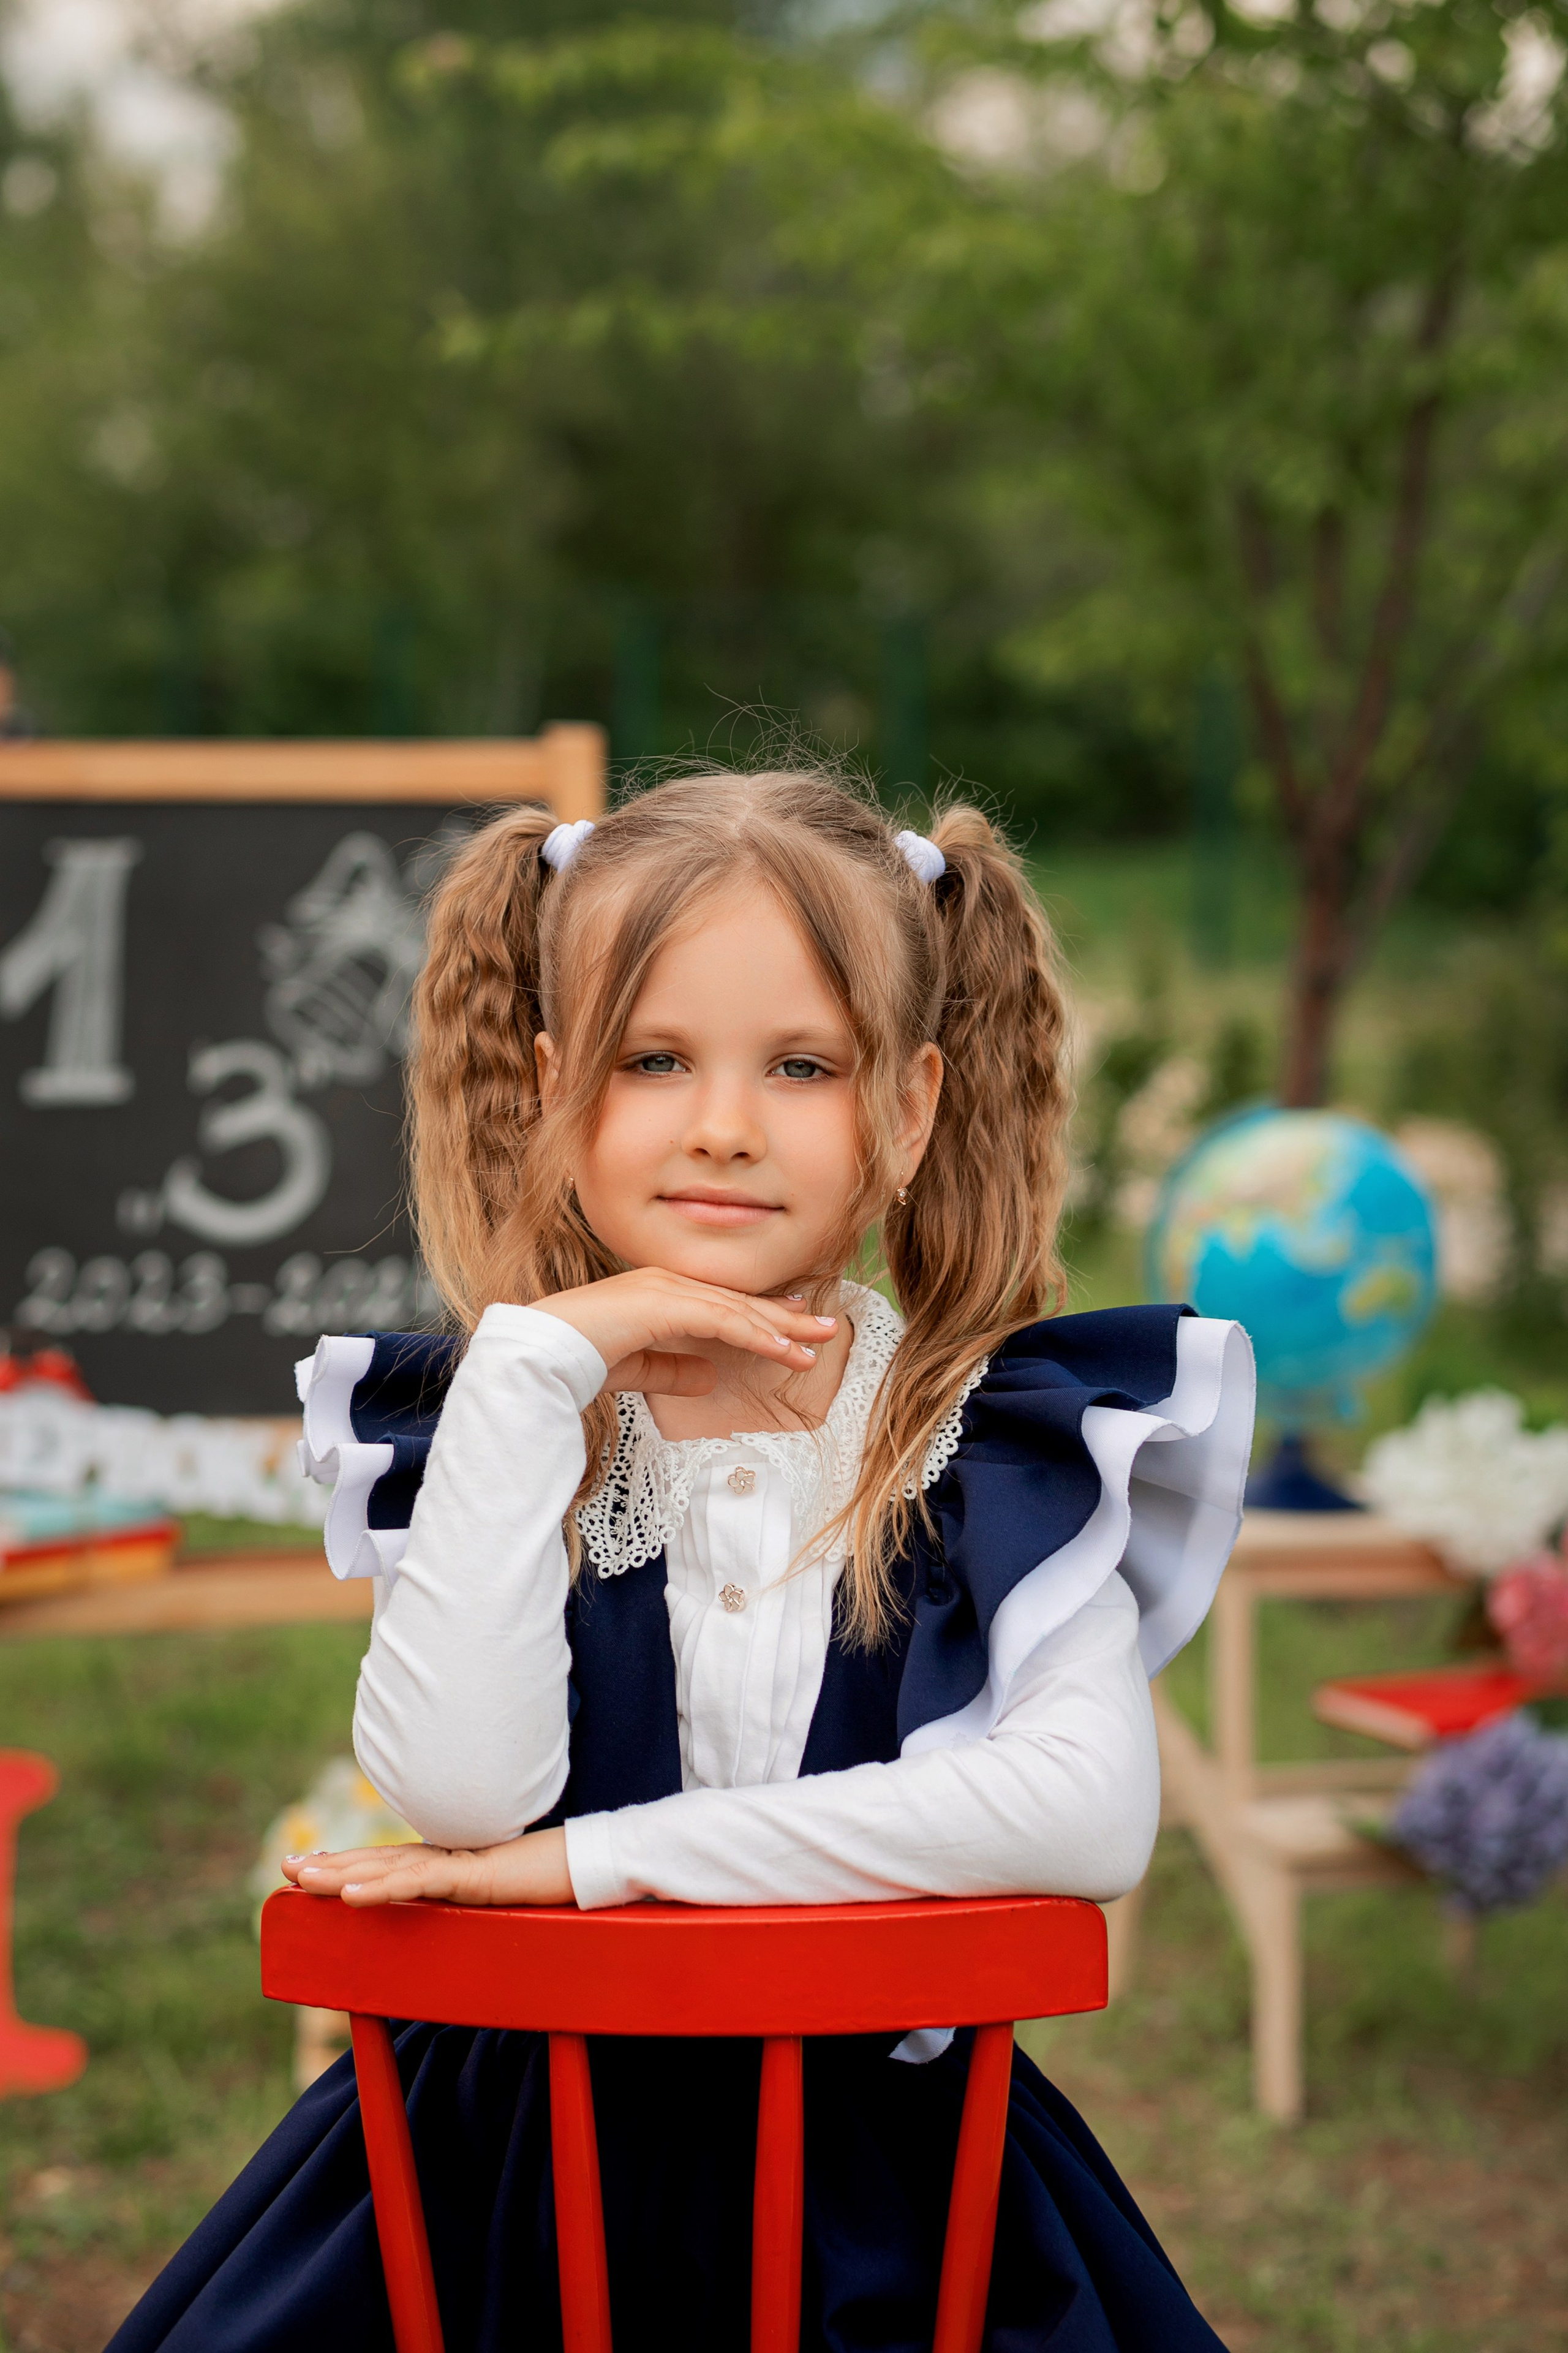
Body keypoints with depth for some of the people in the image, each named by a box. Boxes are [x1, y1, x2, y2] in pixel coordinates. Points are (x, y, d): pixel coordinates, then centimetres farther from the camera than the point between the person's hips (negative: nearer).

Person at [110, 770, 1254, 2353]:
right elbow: (459, 1800, -13)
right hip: (526, 2152, 0)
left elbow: (1097, 1815, -16)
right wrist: (539, 1364, -12)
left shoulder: (1000, 1442, 1)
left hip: (894, 2181, 0)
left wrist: (603, 1859, -16)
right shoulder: (486, 1419, 3)